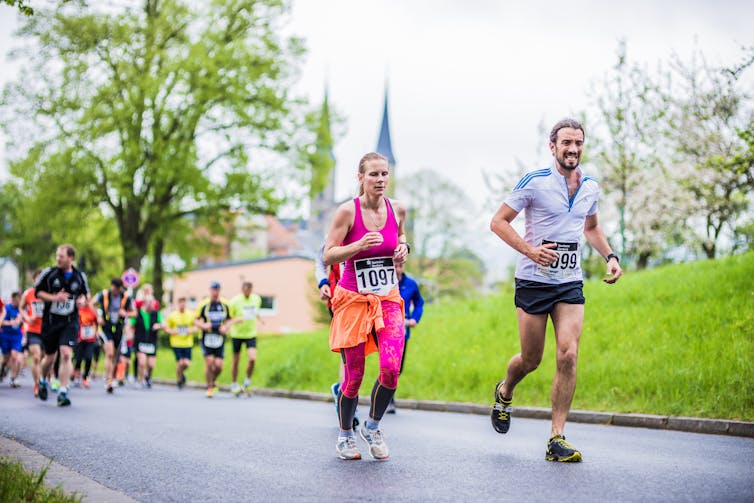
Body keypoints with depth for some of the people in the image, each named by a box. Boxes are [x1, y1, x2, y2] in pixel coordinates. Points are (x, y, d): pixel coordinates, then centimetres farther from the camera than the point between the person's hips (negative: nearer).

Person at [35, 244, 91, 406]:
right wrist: (54, 298, -14)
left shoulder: (80, 276, 2)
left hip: (70, 322, 0)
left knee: (66, 355, -16)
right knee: (50, 358, 11)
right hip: (50, 321, 0)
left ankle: (63, 392, -12)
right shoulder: (49, 273, -3)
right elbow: (37, 292, 2)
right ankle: (43, 382, 42)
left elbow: (85, 293, 18)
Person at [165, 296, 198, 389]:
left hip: (188, 343, 1)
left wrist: (192, 330, -8)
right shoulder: (172, 315, 1)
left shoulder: (191, 315, 4)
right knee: (180, 362, -8)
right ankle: (179, 379, 18)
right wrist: (171, 331, -12)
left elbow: (197, 326, 12)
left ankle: (181, 373, 28)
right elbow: (166, 328, 7)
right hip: (176, 343, -1)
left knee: (187, 363, -6)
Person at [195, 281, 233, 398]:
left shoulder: (225, 304, 5)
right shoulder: (203, 304, -2)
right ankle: (209, 387, 6)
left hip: (220, 338, 2)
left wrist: (226, 327, -5)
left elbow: (230, 319, 15)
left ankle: (213, 381, 26)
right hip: (206, 337, -2)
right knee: (209, 362, -11)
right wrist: (203, 325, -16)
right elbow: (196, 320, 4)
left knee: (218, 365, -5)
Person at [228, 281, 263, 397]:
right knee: (236, 360, 7)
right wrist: (235, 320, -29)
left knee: (252, 358, -15)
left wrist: (259, 318, 7)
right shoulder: (235, 301, -14)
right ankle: (234, 385, 27)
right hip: (237, 334, -2)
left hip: (251, 334, 2)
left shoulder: (257, 299, 0)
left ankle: (247, 383, 6)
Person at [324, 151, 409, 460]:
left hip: (388, 299, 3)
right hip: (353, 299, -3)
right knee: (354, 376, 0)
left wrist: (403, 247, 2)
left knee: (391, 369, -15)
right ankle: (345, 434, 25)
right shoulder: (348, 211, -11)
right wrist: (360, 245, -27)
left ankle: (372, 427, 11)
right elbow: (328, 256, -11)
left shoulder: (397, 209, 2)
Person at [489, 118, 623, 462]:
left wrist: (610, 256, 9)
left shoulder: (590, 187, 8)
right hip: (533, 281, -3)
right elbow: (498, 222, -5)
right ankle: (504, 393, 40)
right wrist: (530, 250, -19)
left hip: (570, 284, 3)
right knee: (531, 359, 5)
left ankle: (557, 439, -6)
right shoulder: (534, 182, -8)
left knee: (568, 355, -12)